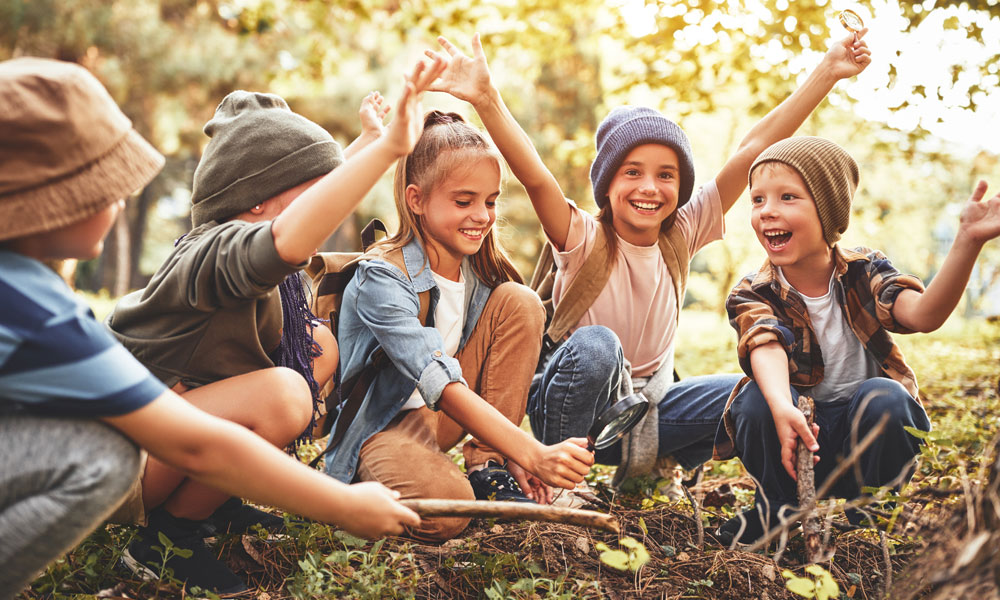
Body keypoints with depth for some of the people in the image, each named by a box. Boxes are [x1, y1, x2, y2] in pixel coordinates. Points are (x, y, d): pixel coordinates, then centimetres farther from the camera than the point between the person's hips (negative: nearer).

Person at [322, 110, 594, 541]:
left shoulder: (479, 272, -3)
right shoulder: (383, 278, -25)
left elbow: (501, 367, 1)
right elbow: (443, 385, -36)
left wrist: (509, 454, -14)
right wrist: (532, 454, -44)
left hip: (446, 417, 7)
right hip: (383, 424, -7)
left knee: (520, 302, -12)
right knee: (445, 506, -39)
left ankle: (487, 467, -7)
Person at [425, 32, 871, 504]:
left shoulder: (682, 236, -6)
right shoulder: (584, 241, -17)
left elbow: (754, 149, -11)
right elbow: (535, 177, -36)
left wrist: (826, 73, -14)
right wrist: (486, 99, -51)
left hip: (646, 410, 5)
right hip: (571, 411, -4)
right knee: (596, 344, -36)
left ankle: (655, 467, 7)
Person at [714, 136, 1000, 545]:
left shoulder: (863, 273, -6)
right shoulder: (753, 294, -9)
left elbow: (924, 314, -26)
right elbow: (766, 347, -32)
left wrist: (967, 243, -43)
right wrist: (783, 408, -54)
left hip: (866, 434, 1)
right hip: (796, 434, 0)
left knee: (881, 396, -31)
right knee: (757, 399, -30)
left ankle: (870, 519, -8)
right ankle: (777, 511, -5)